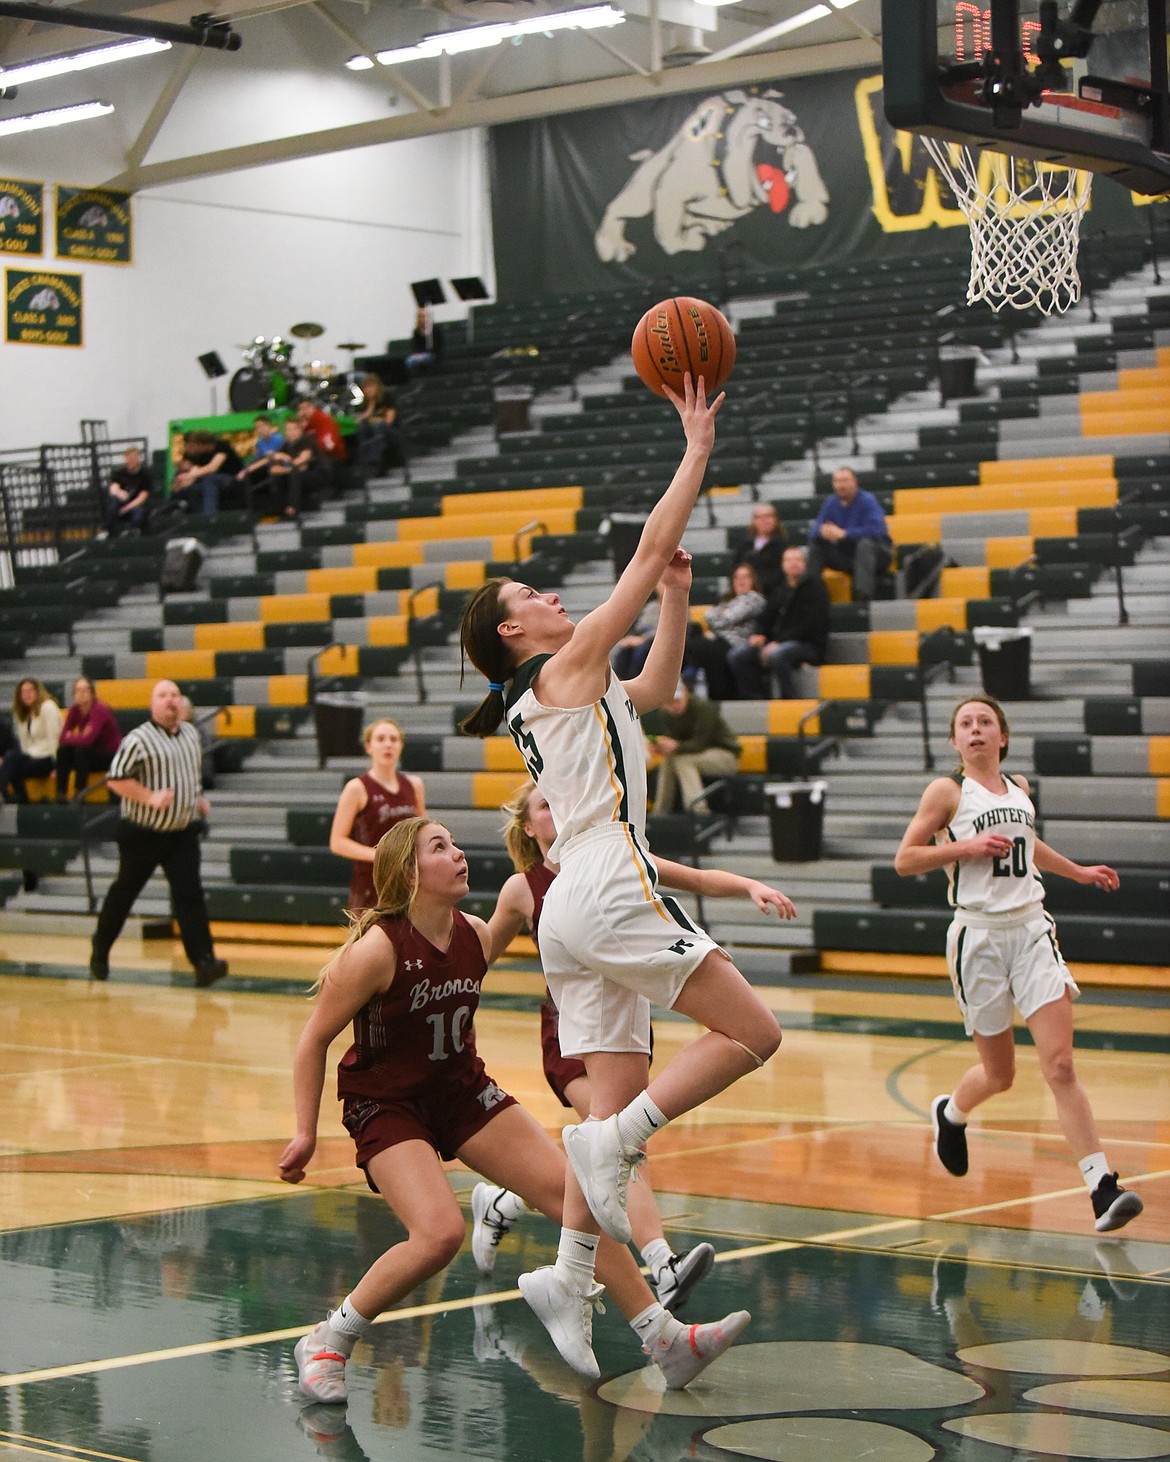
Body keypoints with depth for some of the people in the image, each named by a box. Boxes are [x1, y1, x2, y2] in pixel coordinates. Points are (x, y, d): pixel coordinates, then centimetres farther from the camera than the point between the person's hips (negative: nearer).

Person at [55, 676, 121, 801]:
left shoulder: (100, 709, -21)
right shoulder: (75, 710, -1)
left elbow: (88, 740, -30)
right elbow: (63, 738, -5)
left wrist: (69, 738, -15)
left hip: (110, 756, -6)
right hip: (91, 753, 6)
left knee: (81, 750, -32)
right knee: (63, 749, -19)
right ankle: (61, 793, -20)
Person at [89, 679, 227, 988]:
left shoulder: (191, 733, 9)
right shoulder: (139, 739, -12)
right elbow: (116, 779, -15)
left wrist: (198, 798, 12)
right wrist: (150, 798, -23)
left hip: (182, 833, 4)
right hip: (142, 833, -4)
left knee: (189, 895, -8)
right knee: (124, 892, 11)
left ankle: (204, 962, -17)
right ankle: (100, 950, 32)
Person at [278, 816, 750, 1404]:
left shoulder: (476, 937, -4)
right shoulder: (376, 949, -22)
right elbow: (314, 1040, -14)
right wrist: (305, 1132, -13)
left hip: (462, 1090, 7)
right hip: (385, 1105, -7)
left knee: (567, 1188, -3)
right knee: (440, 1233, -27)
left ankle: (664, 1340, 4)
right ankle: (326, 1343, -5)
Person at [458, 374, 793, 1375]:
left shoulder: (556, 698, 24)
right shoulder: (567, 666, 1)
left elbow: (659, 687, 37)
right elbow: (647, 554, -1)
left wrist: (678, 598, 25)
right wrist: (697, 453, 5)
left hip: (573, 914, 9)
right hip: (611, 893, -9)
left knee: (622, 1102, 5)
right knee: (753, 1032, -8)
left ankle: (568, 1279, -3)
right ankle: (612, 1142, -14)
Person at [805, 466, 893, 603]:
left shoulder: (867, 500, -14)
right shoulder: (831, 503, 2)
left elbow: (875, 530, -29)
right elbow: (813, 531, -2)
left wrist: (843, 533, -33)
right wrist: (822, 531, -28)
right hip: (847, 556, 5)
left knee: (865, 543, -37)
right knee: (815, 544, -9)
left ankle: (863, 596, -50)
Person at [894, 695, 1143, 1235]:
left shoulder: (1018, 786, 12)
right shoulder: (947, 791, -3)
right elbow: (904, 860, -4)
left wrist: (1077, 871, 35)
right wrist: (967, 846, -14)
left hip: (1031, 931, 3)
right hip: (979, 936, -3)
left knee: (1060, 1066, -9)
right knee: (999, 1073, 7)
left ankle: (1103, 1187, -13)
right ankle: (950, 1113, 41)